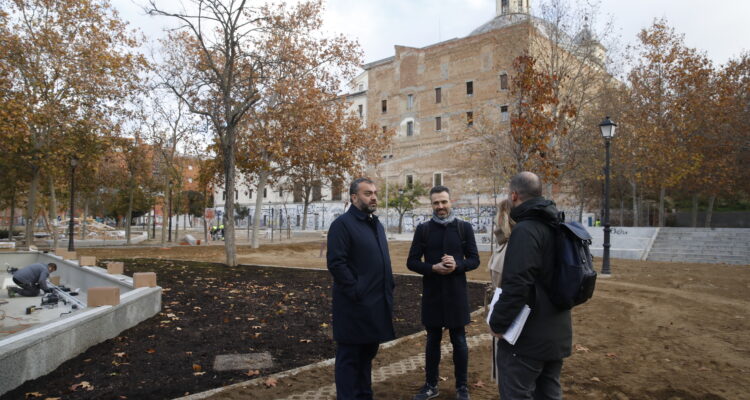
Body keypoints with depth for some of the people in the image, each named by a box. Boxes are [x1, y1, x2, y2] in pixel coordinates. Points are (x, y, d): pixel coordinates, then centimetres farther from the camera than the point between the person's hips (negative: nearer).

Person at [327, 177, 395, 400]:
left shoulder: (377, 225, 15)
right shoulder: (342, 224, -12)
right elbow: (336, 263, -19)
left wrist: (389, 288, 12)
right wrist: (356, 292, -19)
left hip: (376, 304, 8)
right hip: (355, 305, -8)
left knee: (367, 354, 19)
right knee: (349, 357, 3)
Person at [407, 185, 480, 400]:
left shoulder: (464, 227, 0)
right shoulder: (423, 229, 1)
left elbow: (474, 260, 0)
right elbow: (412, 262, 0)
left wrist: (457, 265, -20)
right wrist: (433, 268, -17)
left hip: (456, 293, -1)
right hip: (431, 294, 1)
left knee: (459, 341, 8)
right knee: (432, 340, 12)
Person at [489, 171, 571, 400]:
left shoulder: (525, 230, -19)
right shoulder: (555, 228, 10)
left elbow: (516, 285, -26)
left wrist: (498, 323, -16)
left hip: (527, 338, -9)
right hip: (556, 334, 10)